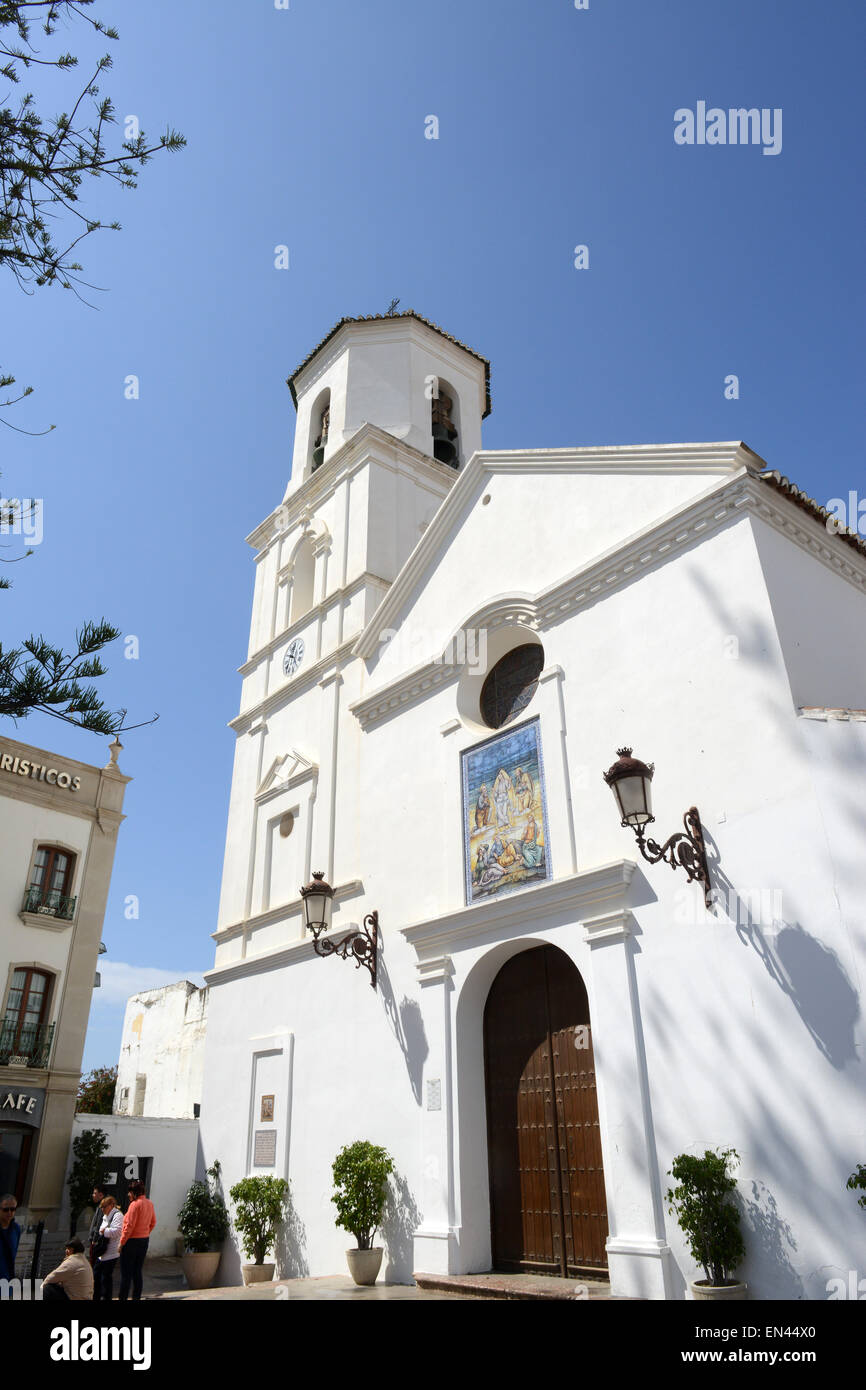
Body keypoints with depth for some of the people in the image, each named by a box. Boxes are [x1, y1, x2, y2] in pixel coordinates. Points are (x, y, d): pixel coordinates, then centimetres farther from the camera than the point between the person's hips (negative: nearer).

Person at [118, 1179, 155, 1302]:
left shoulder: (135, 1204, -18)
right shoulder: (150, 1203, 6)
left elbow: (129, 1225, -19)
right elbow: (153, 1222, 14)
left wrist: (121, 1242, -12)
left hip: (132, 1241, -7)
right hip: (145, 1240, 7)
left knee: (126, 1273, 2)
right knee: (137, 1272, 15)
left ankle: (123, 1298, 4)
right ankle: (136, 1297, 19)